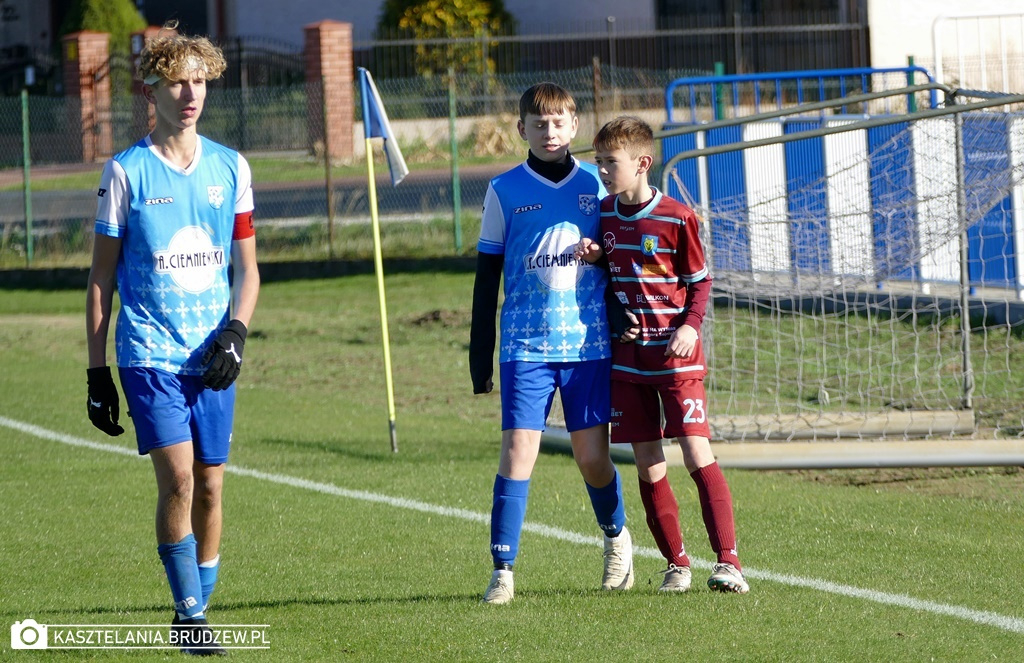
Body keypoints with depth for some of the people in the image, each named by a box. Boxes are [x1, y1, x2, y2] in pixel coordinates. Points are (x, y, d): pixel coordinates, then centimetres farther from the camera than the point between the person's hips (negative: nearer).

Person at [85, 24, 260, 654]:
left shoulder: (230, 168, 8)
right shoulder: (127, 172, -1)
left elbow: (247, 267, 13)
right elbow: (102, 277, 3)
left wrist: (236, 332, -5)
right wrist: (97, 370, 1)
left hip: (212, 357, 3)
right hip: (149, 351, -3)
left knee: (210, 485, 5)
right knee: (178, 477, -16)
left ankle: (200, 607, 18)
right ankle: (190, 615, -7)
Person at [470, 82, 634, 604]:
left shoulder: (595, 185, 6)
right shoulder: (505, 191, 4)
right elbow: (486, 279, 7)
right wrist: (479, 356, 5)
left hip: (590, 343, 1)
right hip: (526, 345, -1)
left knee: (592, 457, 3)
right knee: (517, 451, -10)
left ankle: (616, 537, 32)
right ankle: (502, 571, -7)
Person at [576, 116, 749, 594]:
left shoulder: (676, 218, -8)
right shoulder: (604, 214, 6)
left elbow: (700, 281, 0)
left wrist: (690, 325, -15)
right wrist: (592, 258, -3)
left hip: (676, 356, -5)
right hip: (627, 357, 5)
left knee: (697, 455, -12)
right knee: (648, 465, 4)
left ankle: (727, 561, -14)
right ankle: (677, 564, 13)